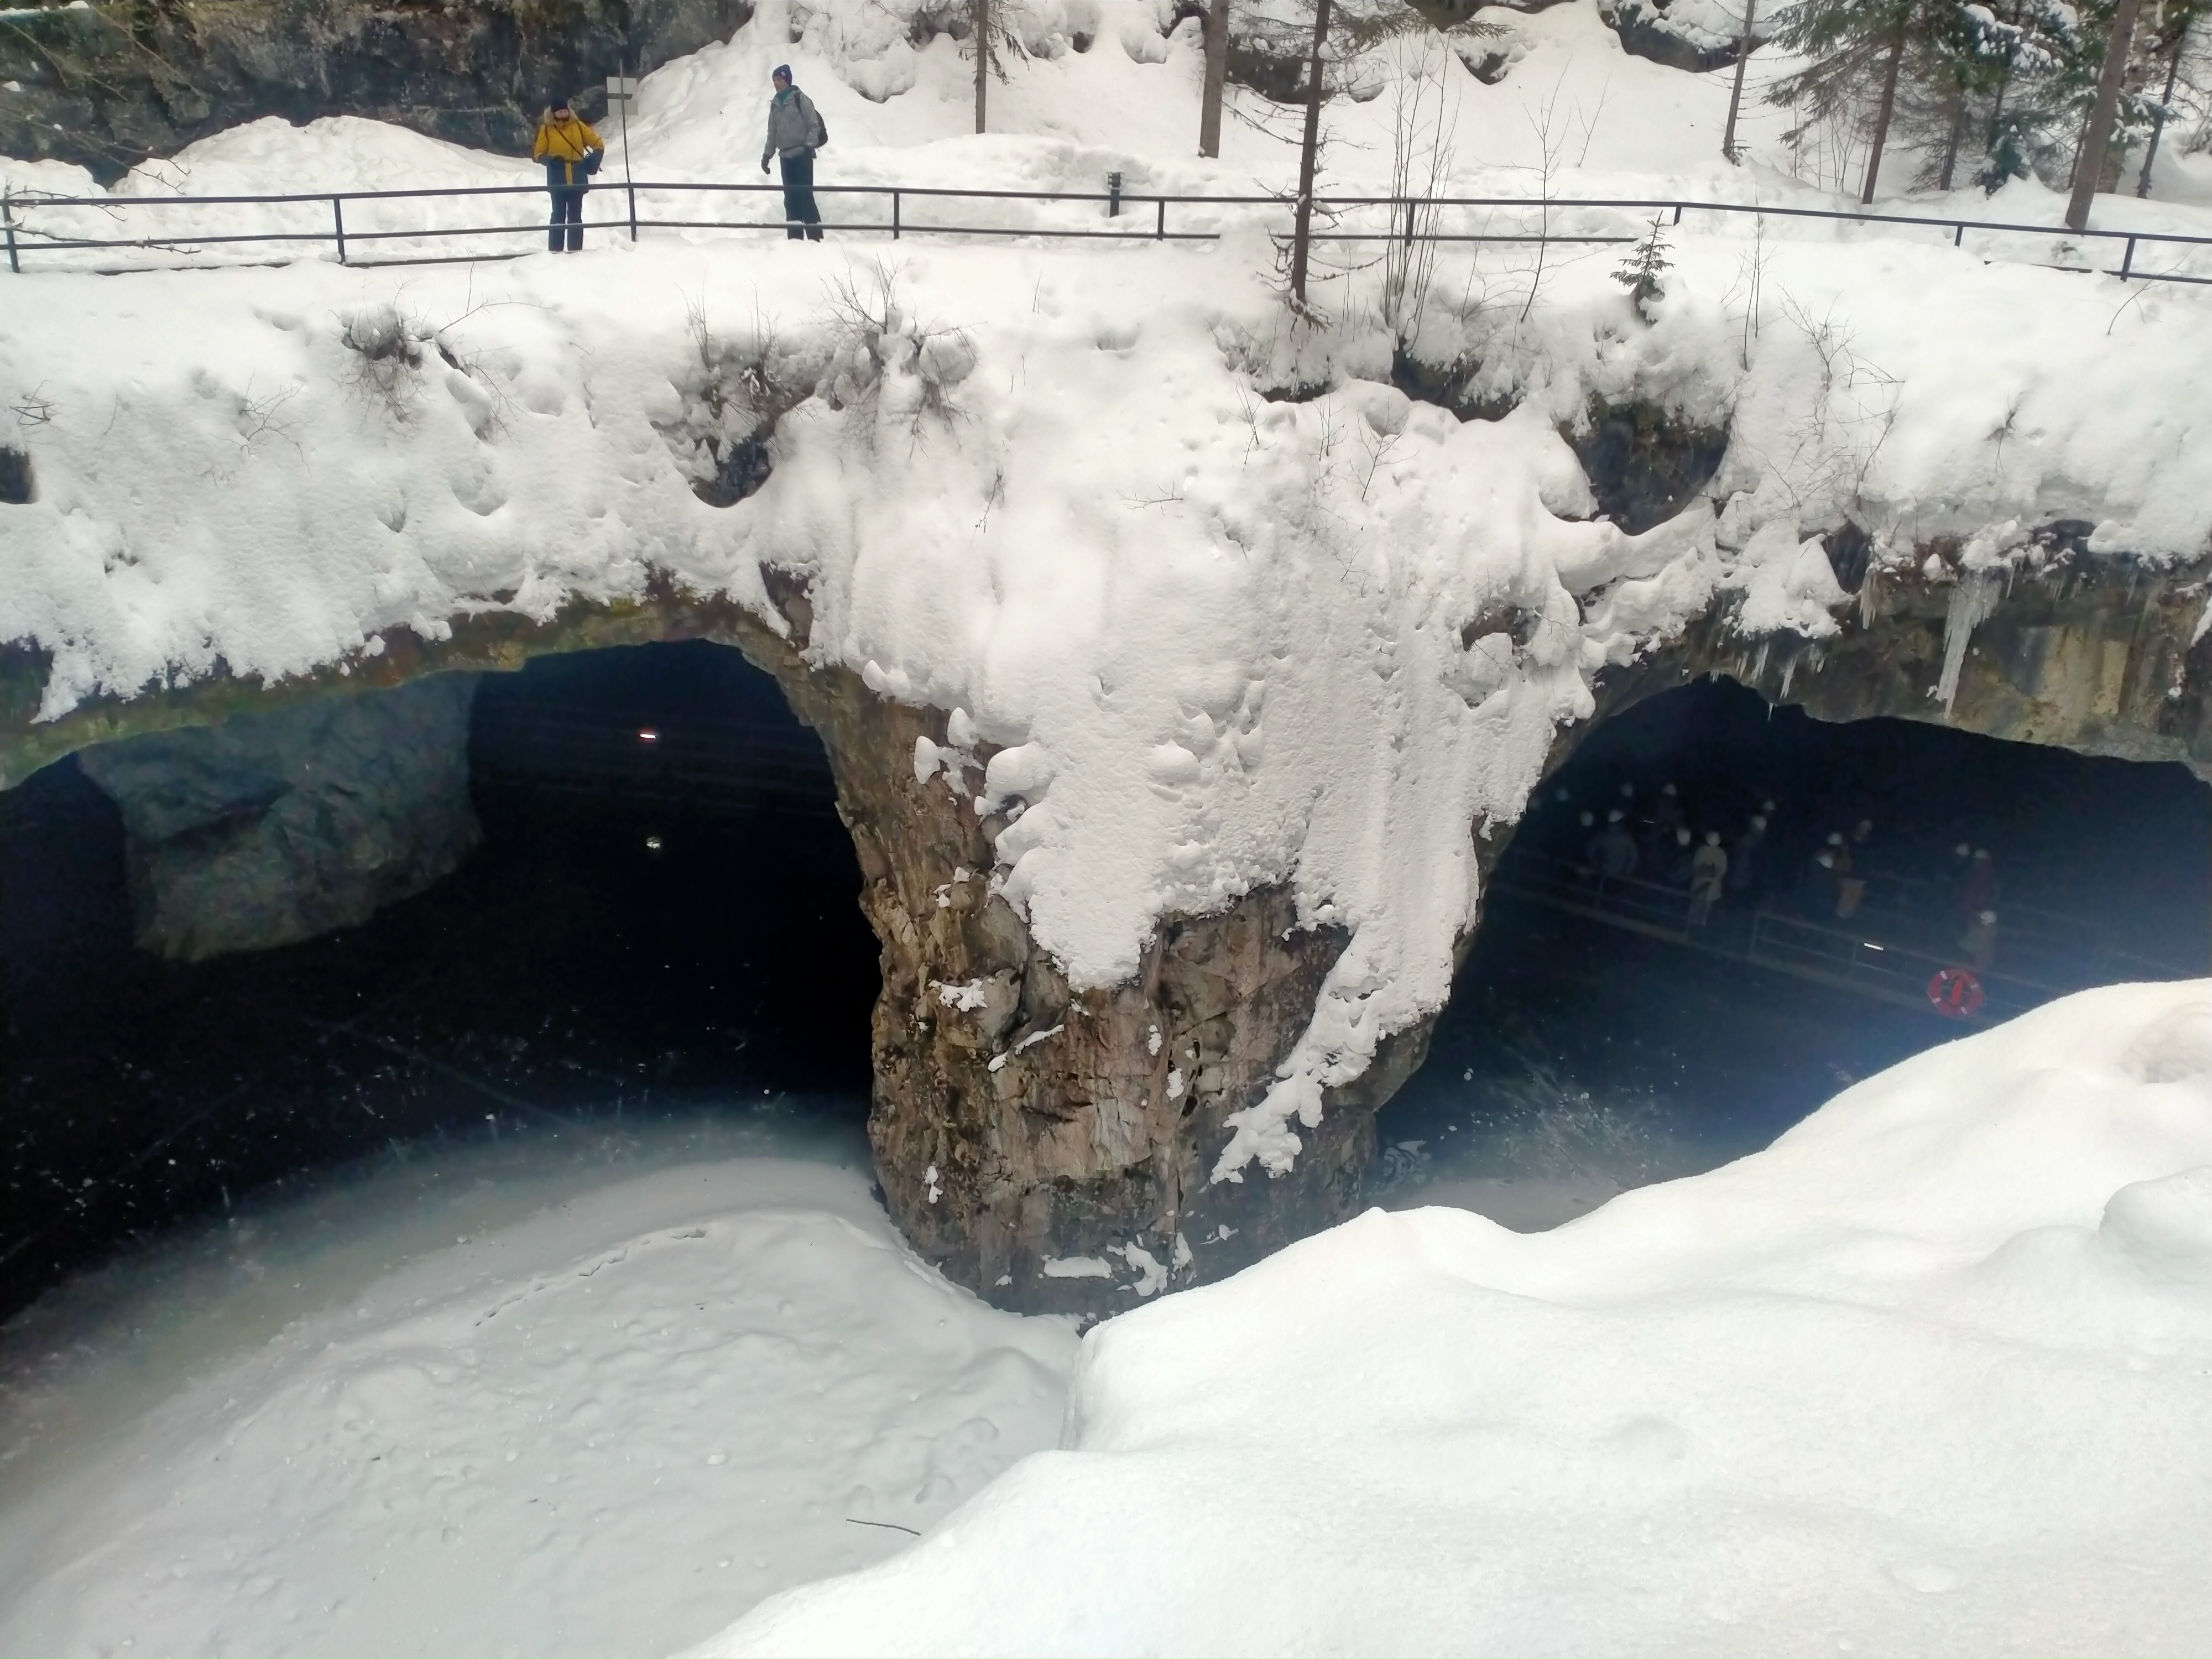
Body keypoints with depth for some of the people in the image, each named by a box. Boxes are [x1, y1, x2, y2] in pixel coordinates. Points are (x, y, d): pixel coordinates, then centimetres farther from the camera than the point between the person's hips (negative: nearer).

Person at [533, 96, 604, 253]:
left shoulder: (578, 126, 5)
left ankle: (576, 249, 7)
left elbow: (599, 144, 9)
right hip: (557, 180, -2)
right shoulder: (546, 129, 0)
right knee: (559, 214, -2)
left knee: (575, 215, 4)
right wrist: (551, 160, -17)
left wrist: (593, 162, -5)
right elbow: (539, 153, 3)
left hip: (577, 179, 2)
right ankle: (555, 249, 0)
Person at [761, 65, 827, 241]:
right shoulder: (775, 104, 14)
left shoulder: (800, 99, -4)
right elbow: (772, 133, 18)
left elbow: (814, 125, -8)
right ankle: (794, 236, 7)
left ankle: (814, 236, -11)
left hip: (802, 154, -6)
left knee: (805, 195, -11)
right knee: (790, 197, 5)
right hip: (786, 156, 6)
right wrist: (767, 154, 13)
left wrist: (809, 146, -18)